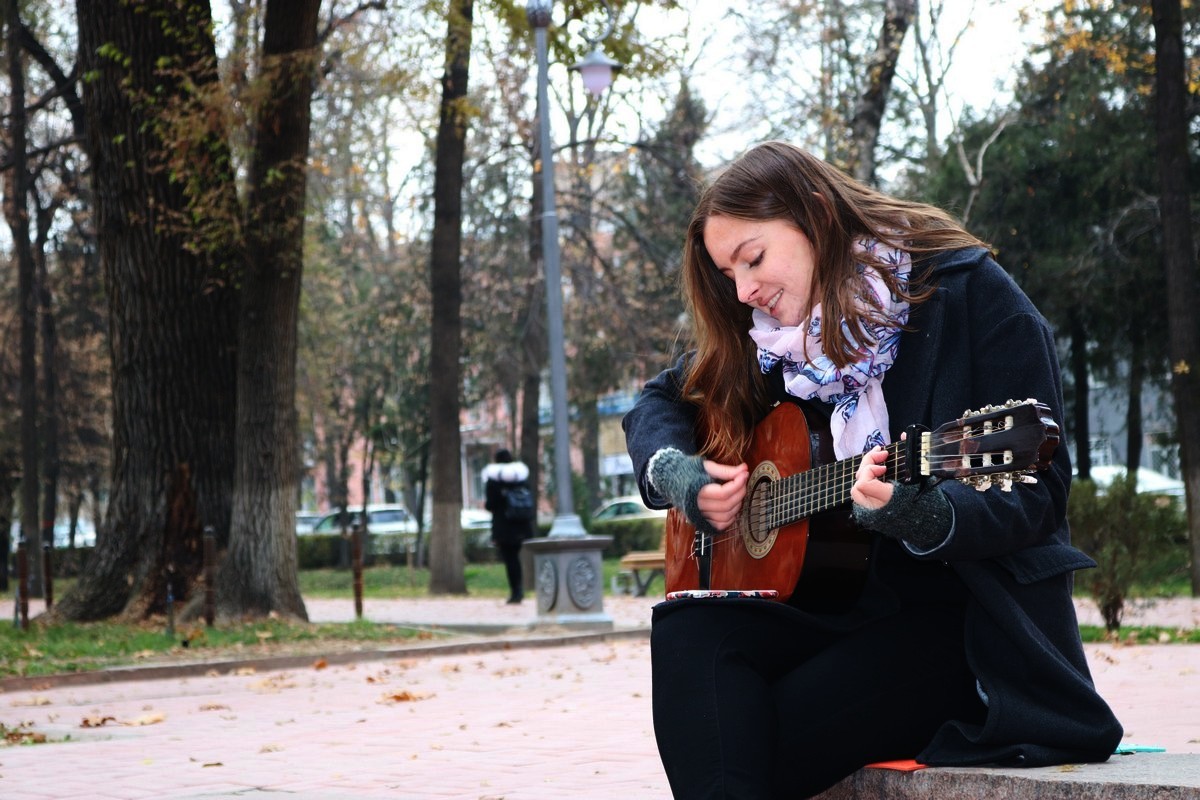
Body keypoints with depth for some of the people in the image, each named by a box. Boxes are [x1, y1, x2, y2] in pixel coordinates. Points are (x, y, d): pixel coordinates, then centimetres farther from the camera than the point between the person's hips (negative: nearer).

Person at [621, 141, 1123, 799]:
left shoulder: (968, 293, -9)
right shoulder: (763, 337, 9)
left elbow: (1039, 491, -13)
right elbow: (658, 404, 22)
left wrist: (922, 517, -33)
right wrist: (677, 473, -2)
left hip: (964, 614, -6)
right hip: (834, 606, 6)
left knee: (760, 739, -29)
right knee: (688, 633, -25)